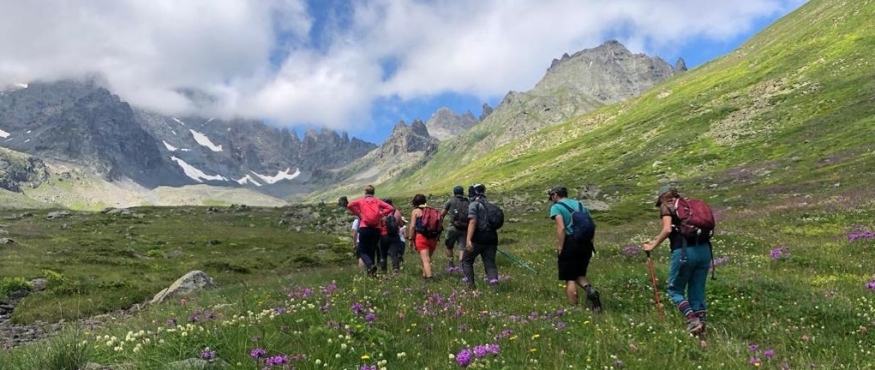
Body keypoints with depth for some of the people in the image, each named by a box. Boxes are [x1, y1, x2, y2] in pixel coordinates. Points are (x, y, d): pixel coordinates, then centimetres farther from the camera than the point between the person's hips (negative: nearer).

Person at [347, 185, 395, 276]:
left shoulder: (361, 200, 7)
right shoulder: (377, 201, 11)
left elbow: (349, 205, -8)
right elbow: (391, 208, 2)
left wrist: (358, 214, 3)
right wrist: (380, 214, 6)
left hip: (364, 228, -2)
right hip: (376, 229, 2)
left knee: (362, 251, 5)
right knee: (372, 251, 12)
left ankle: (370, 265, -21)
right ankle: (370, 271, 10)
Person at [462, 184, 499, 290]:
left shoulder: (474, 204, -5)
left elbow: (473, 222, -18)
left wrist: (468, 239, -25)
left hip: (478, 239, -6)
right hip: (491, 239, 6)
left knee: (466, 260, 13)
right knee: (490, 263, 6)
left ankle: (470, 284, 10)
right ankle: (494, 284, -12)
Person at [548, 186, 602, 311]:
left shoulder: (556, 207, 0)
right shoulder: (580, 205, 19)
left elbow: (561, 228, -14)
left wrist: (559, 249, -13)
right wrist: (590, 244, 18)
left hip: (570, 242, -6)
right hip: (585, 243, 6)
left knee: (570, 279, 5)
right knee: (579, 274, 19)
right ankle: (590, 290, -9)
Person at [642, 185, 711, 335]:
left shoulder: (666, 207, 6)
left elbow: (667, 229, -10)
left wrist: (653, 245, -1)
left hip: (683, 251, -5)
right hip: (703, 250, 6)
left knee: (675, 290, 9)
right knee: (697, 291, 14)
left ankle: (692, 319, -7)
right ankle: (701, 324, 11)